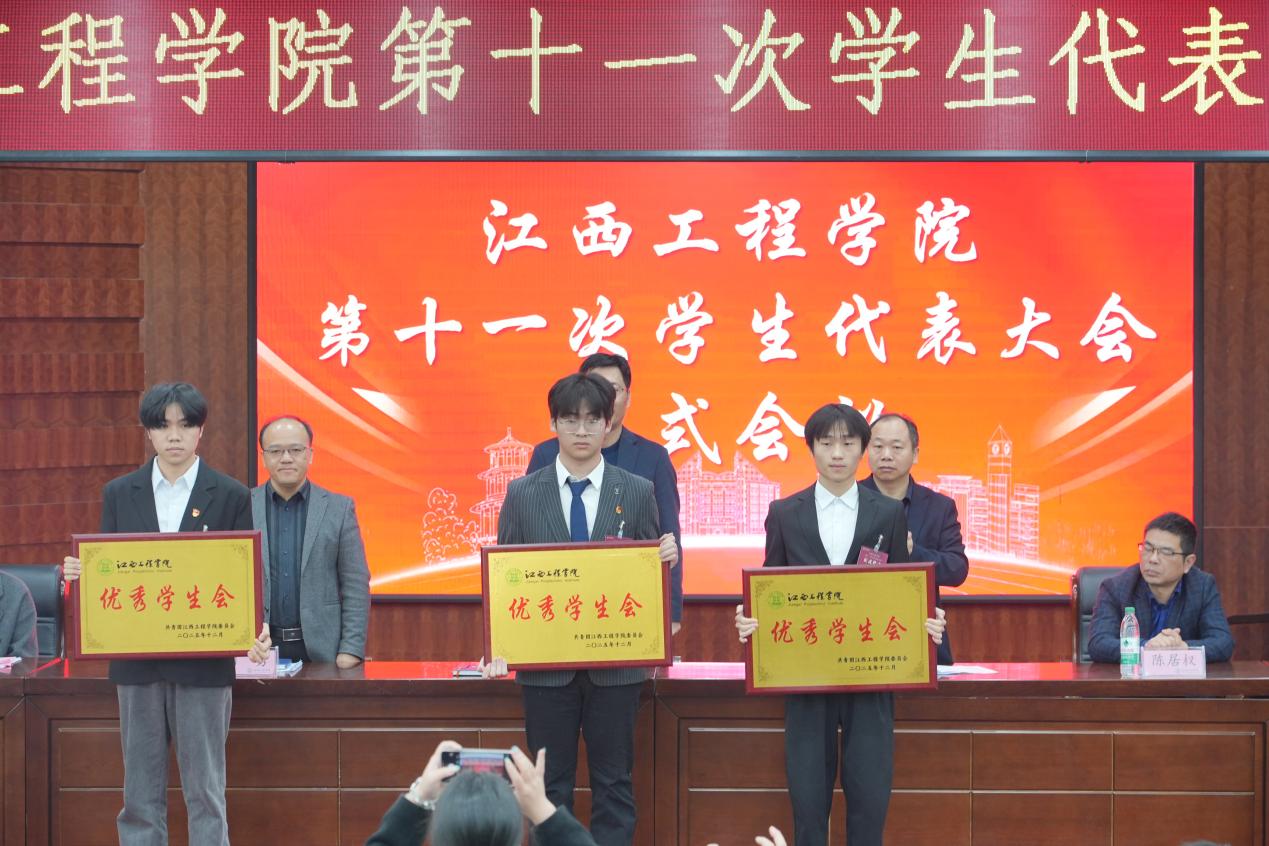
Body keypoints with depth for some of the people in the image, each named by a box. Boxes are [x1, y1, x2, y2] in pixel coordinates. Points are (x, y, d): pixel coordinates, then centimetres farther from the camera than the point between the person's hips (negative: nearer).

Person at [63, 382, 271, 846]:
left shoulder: (230, 496, 1)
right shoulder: (119, 494, 8)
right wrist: (80, 573, -14)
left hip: (204, 663, -2)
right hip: (136, 662, 2)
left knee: (205, 791, 2)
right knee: (140, 794, 7)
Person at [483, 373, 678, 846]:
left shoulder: (637, 493, 4)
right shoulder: (522, 495, 4)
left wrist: (666, 561, -16)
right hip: (545, 663, 0)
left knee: (613, 786, 5)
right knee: (551, 787, 6)